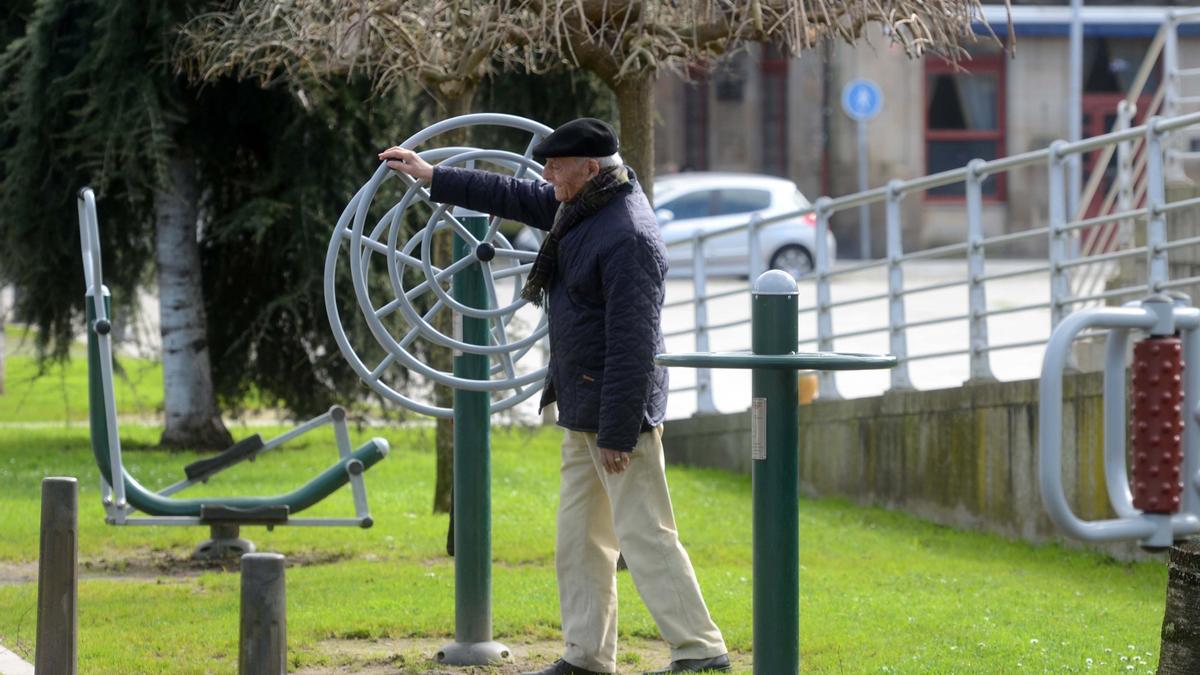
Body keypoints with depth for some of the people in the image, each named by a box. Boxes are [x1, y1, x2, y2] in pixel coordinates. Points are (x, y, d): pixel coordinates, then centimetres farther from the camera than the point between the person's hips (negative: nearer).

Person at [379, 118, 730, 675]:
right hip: (583, 405, 11)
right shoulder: (583, 206, 7)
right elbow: (515, 198, 23)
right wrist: (433, 178, 25)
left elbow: (632, 342, -25)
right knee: (579, 536, 14)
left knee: (645, 534, -10)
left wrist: (617, 430, -24)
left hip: (619, 406, -10)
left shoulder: (628, 237, -23)